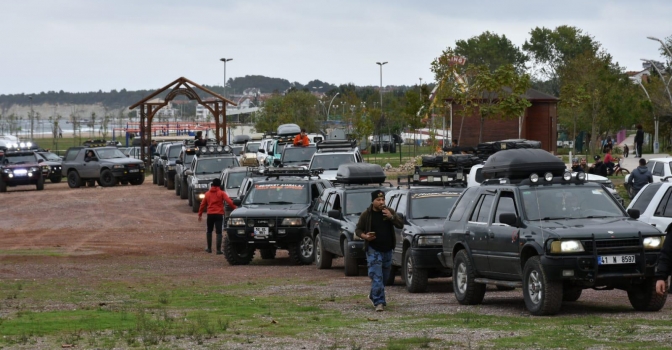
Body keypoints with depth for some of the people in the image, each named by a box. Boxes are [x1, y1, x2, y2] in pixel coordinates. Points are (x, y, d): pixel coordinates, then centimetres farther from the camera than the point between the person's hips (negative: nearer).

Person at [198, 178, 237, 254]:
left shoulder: (207, 194, 9)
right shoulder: (221, 193, -2)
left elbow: (203, 204, 12)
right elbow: (229, 201, -13)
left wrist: (200, 214, 19)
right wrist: (234, 208, -8)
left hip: (210, 214, 3)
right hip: (219, 214, -3)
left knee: (209, 231, 20)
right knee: (219, 232, -4)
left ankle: (209, 248, 24)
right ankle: (218, 250, -11)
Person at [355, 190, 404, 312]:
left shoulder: (389, 212, 4)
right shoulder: (366, 215, -5)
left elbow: (400, 225, 1)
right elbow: (358, 230, 1)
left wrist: (391, 217, -16)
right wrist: (365, 236, -20)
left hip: (387, 249, 5)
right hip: (373, 250, -5)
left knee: (385, 276, 15)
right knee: (377, 277, -13)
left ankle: (373, 296, 36)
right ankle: (379, 302, -14)